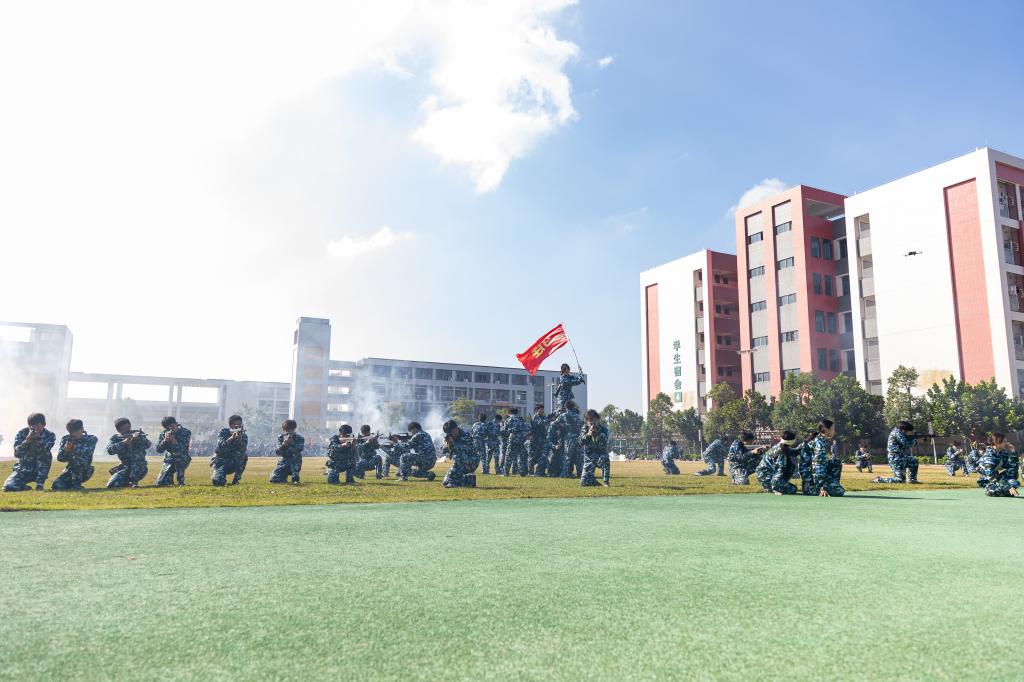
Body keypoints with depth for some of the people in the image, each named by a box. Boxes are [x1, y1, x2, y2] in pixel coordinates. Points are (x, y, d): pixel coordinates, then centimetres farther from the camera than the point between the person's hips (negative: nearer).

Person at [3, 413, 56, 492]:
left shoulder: (50, 435, -9)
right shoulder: (21, 434, -8)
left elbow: (45, 451, -26)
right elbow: (17, 454, -21)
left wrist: (38, 439, -39)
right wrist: (27, 440, -36)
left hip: (40, 470, 0)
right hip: (23, 468, 0)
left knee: (46, 455, -31)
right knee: (8, 487, -24)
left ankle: (39, 484, -17)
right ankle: (24, 487, 10)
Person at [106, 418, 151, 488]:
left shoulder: (138, 433, -2)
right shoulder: (115, 438, 2)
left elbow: (147, 445, -19)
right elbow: (109, 450, -16)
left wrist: (138, 438, -38)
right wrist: (123, 442, -30)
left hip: (140, 468, -2)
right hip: (125, 468, 2)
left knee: (137, 452, -31)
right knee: (111, 485, -18)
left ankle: (134, 481, -17)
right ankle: (127, 482, 15)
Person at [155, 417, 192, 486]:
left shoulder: (186, 432, -15)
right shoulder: (164, 434, -4)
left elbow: (183, 449, -23)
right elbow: (158, 449, -10)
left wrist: (174, 441, -36)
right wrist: (165, 440, -25)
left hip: (182, 459, -3)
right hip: (169, 460, 3)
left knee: (179, 458, -40)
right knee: (160, 482, -8)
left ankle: (181, 481, -20)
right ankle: (170, 477, 28)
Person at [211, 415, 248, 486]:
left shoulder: (244, 436, -4)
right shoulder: (223, 432, -8)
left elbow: (242, 450, -23)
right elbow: (221, 447, -26)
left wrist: (239, 438, -39)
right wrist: (232, 438, -40)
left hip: (233, 463, 3)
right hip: (220, 461, -3)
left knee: (244, 456, -29)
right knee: (218, 482, -28)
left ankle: (235, 480, -14)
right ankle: (216, 474, 11)